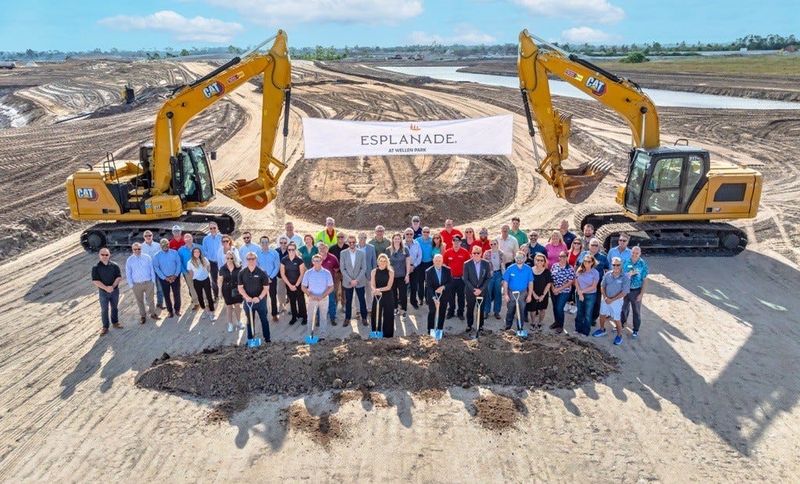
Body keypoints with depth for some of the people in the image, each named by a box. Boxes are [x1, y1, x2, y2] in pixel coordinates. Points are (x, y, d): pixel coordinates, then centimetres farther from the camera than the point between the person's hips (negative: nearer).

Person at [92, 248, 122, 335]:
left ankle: (115, 322, 32)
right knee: (104, 310, 6)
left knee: (115, 307, 15)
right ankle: (105, 327, 15)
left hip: (115, 290, 2)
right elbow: (95, 281, -13)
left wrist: (112, 286, -19)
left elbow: (119, 277, -6)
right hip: (103, 291, -1)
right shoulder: (96, 268, -9)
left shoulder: (114, 265, -5)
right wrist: (106, 288, -23)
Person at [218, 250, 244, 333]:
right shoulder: (222, 268, -7)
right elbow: (220, 280, 0)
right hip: (227, 290, 0)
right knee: (229, 307, 10)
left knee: (237, 305, 10)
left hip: (236, 289, 0)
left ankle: (239, 322, 32)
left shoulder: (238, 267, -8)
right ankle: (230, 324, 25)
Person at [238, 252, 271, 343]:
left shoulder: (261, 272, -9)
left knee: (264, 319, 8)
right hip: (248, 300, 2)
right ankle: (250, 339, 26)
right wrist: (246, 297, -15)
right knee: (250, 320, 14)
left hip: (260, 300, -2)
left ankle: (267, 339, 18)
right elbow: (240, 287, 0)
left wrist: (259, 298, -19)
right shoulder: (242, 272, -2)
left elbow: (266, 287, -7)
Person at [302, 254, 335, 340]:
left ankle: (322, 335, 16)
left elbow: (331, 287, -4)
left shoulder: (327, 273, -6)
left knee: (323, 317, 8)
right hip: (312, 299, 0)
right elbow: (303, 287, 0)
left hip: (324, 298, 0)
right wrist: (311, 295, -15)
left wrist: (322, 296, -16)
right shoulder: (308, 273, -3)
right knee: (311, 317, 4)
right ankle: (311, 335, 13)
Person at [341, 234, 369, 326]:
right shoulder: (343, 253, -1)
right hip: (348, 282, 0)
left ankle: (364, 318, 18)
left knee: (362, 300, 5)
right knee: (348, 301, 7)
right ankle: (347, 318, 18)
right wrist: (350, 280, -11)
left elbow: (364, 268, -2)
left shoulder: (362, 253, -1)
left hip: (360, 281, 0)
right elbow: (342, 269, -3)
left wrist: (357, 280, -11)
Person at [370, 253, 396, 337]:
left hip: (388, 297, -1)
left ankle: (388, 334, 15)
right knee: (375, 315, 3)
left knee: (388, 315, 3)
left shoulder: (390, 272, -3)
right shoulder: (374, 271, 1)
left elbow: (389, 287, -10)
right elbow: (372, 285, -7)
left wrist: (379, 289, -24)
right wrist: (375, 290, -29)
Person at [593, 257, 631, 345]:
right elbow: (602, 286, 2)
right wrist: (605, 297, -12)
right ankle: (602, 330, 42)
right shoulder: (607, 274, -7)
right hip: (605, 299, 4)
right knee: (602, 315, 19)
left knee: (617, 319, 4)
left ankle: (619, 335, 25)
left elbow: (624, 292, -18)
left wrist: (612, 299, -18)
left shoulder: (625, 277, -18)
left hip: (617, 301, -4)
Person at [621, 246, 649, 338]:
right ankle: (621, 324, 37)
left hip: (636, 291, -2)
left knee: (636, 311, 11)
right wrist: (629, 274, -19)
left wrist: (641, 294, -11)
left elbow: (645, 280, -9)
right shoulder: (626, 262, -7)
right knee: (624, 308, 18)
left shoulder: (643, 264, -13)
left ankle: (636, 330, 25)